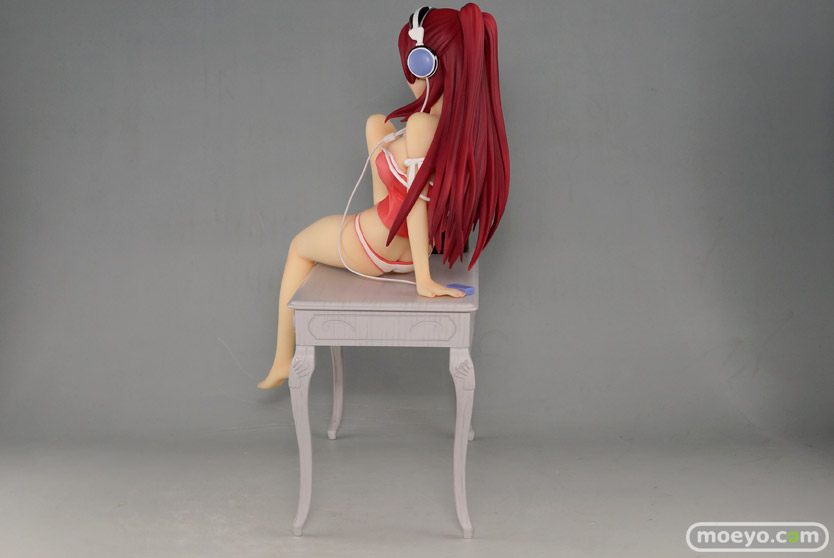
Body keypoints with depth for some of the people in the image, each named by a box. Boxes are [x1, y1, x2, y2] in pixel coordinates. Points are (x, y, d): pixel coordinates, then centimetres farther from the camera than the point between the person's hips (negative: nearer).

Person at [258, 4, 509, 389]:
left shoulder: (422, 124, -32)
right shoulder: (471, 122, -10)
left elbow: (416, 200, -32)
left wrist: (423, 278, -31)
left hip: (368, 249, -8)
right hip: (410, 252, 8)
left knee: (298, 247, 27)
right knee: (376, 124, 21)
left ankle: (283, 362, 33)